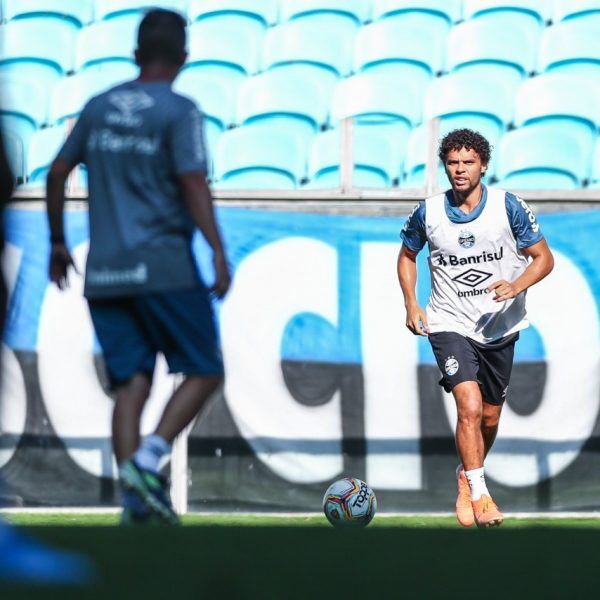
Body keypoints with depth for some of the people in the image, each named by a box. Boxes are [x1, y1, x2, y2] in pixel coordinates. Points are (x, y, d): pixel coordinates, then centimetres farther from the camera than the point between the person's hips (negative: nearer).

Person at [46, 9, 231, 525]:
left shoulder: (99, 108, 12)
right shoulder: (179, 111, -5)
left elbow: (57, 173, 15)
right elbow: (193, 185, -14)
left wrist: (58, 242, 26)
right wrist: (219, 254, -15)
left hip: (104, 272, 5)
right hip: (164, 266, -5)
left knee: (132, 382, 6)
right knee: (204, 372, 4)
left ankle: (135, 496, -5)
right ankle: (146, 460, -15)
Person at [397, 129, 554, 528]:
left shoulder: (508, 207, -8)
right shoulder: (428, 213, -5)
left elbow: (544, 258, -3)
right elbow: (407, 255, 14)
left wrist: (516, 286, -21)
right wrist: (411, 304, 1)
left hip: (500, 326, 2)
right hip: (450, 325, -2)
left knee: (490, 416, 13)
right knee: (470, 406, -22)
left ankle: (467, 477, 40)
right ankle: (478, 494, -17)